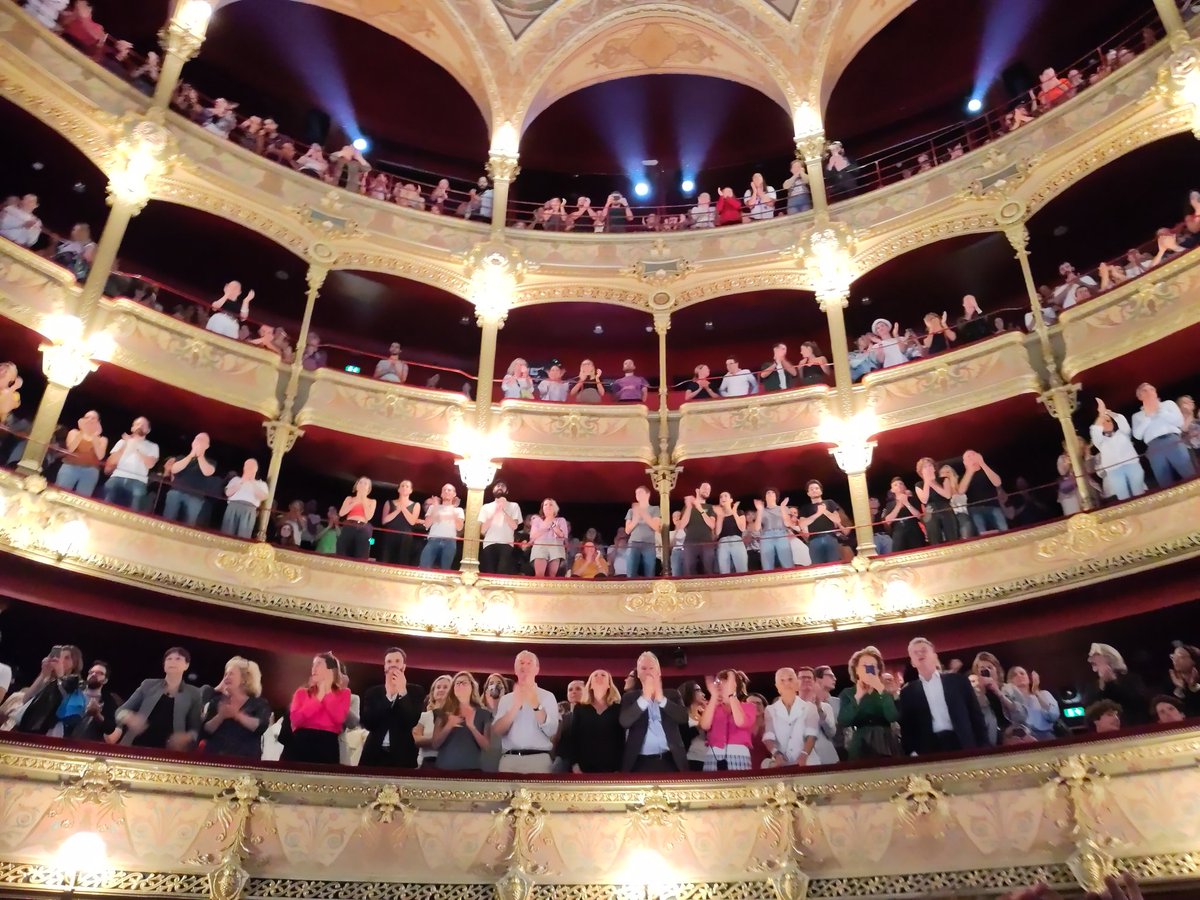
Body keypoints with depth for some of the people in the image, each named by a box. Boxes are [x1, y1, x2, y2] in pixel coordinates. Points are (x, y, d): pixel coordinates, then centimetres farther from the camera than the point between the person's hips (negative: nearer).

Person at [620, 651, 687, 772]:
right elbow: (624, 722, -9)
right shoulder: (630, 697, 8)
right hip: (641, 763, -1)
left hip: (670, 761, 1)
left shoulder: (672, 694, 12)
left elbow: (684, 717, -4)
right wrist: (644, 698, -19)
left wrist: (662, 699, -16)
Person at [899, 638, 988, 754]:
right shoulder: (908, 692, 9)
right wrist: (912, 753, -5)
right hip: (929, 750, 0)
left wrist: (982, 747, 2)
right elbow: (906, 727, 8)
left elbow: (975, 714, 9)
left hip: (963, 746, 0)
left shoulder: (957, 680, 9)